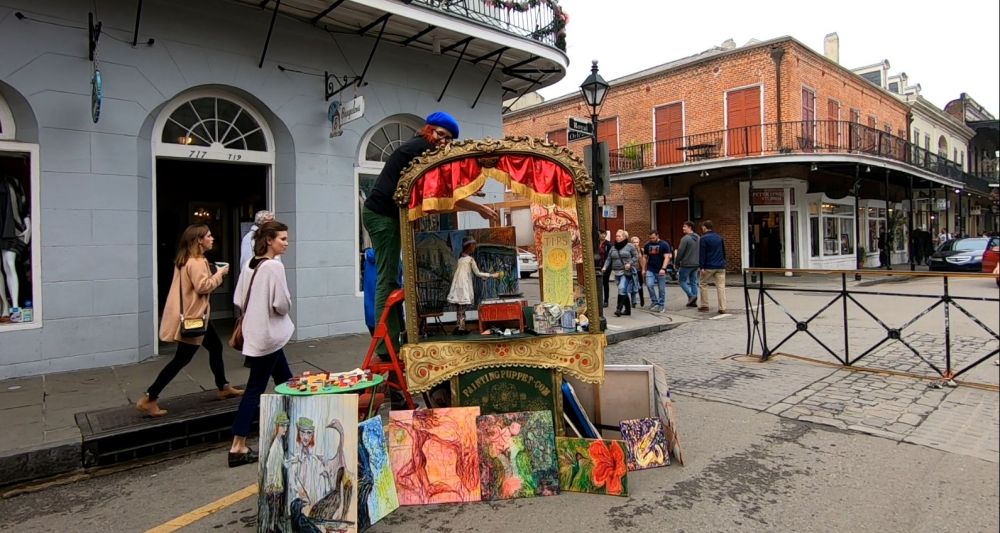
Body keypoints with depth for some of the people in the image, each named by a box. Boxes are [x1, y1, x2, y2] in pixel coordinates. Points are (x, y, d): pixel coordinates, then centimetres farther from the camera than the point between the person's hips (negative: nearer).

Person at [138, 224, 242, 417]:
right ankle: (148, 399, 4)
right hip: (191, 317, -11)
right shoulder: (196, 262, -20)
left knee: (216, 347, 18)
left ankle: (224, 388, 28)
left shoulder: (187, 259, 12)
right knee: (181, 359, -3)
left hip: (193, 314, 11)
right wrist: (219, 274, -12)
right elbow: (203, 287, -25)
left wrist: (216, 274, 7)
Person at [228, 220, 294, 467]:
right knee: (255, 389, -3)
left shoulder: (250, 265, 8)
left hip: (256, 333, 9)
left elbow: (238, 300, 9)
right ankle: (238, 448, 4)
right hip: (268, 335, -9)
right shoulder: (274, 266, -16)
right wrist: (286, 303, 1)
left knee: (286, 381, 18)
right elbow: (282, 304, -19)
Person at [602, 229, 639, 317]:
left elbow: (636, 256, 1)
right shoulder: (613, 248, 14)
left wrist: (630, 263, -14)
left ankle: (619, 308, -20)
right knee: (624, 291, 10)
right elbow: (609, 259, 12)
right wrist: (605, 267, -4)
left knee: (622, 289, -19)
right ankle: (627, 310, 18)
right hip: (617, 272, 6)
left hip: (626, 272, -6)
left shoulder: (629, 246, 0)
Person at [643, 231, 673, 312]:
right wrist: (644, 269, 12)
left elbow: (667, 257, -11)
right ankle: (654, 301, 5)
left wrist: (663, 268, -23)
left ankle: (661, 305, 13)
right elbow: (645, 258, 16)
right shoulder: (647, 245, 8)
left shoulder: (664, 244, -5)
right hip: (650, 270, 3)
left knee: (661, 289, 2)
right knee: (649, 284, -14)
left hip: (660, 271, -3)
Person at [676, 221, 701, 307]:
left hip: (686, 264, -7)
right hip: (696, 264, 7)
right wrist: (698, 261, 20)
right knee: (693, 282, 11)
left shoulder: (685, 238, -15)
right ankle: (694, 301, 11)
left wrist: (677, 262, -4)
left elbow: (680, 252, -15)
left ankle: (691, 296, -9)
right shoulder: (698, 238, 10)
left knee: (682, 281, 4)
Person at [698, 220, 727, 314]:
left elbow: (702, 254, -13)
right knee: (721, 287, 1)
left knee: (702, 285, 11)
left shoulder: (703, 238, -7)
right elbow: (724, 252, 21)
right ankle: (722, 308, -2)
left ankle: (704, 306, 13)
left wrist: (701, 267, -14)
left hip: (708, 267, -5)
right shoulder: (719, 237, 13)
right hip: (720, 267, 5)